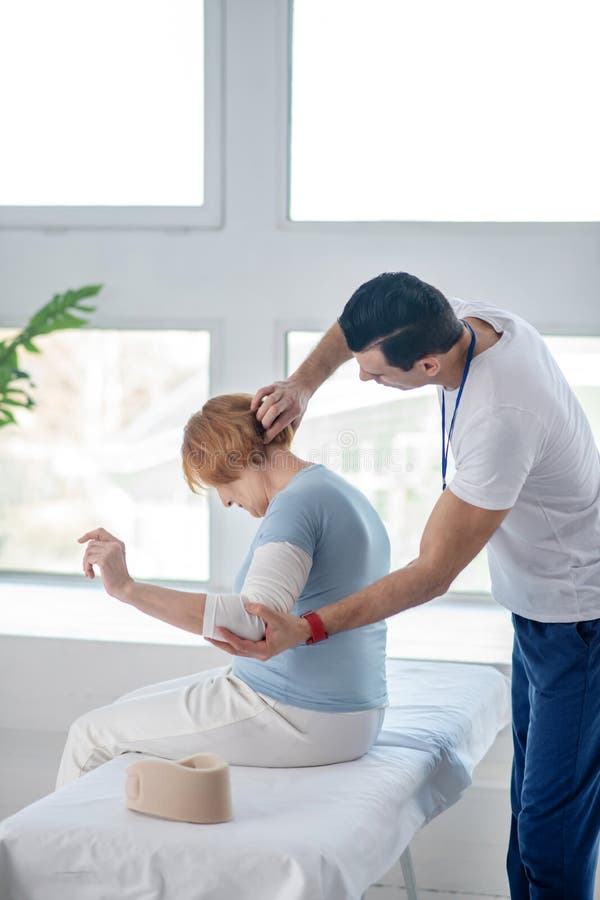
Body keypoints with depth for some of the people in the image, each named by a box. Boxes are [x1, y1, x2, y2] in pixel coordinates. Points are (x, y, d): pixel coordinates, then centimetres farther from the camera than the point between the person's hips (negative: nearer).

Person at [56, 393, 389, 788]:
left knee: (91, 734, 2)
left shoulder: (297, 503, -19)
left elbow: (253, 619, -34)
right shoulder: (347, 496, 13)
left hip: (298, 722, -10)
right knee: (136, 708, 22)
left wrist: (128, 588, -36)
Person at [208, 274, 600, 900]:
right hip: (537, 606, 10)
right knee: (531, 790, 17)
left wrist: (305, 631, -30)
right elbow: (358, 326, 13)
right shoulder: (470, 319, -9)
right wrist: (304, 382, -5)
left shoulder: (500, 421, -35)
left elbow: (432, 574, -28)